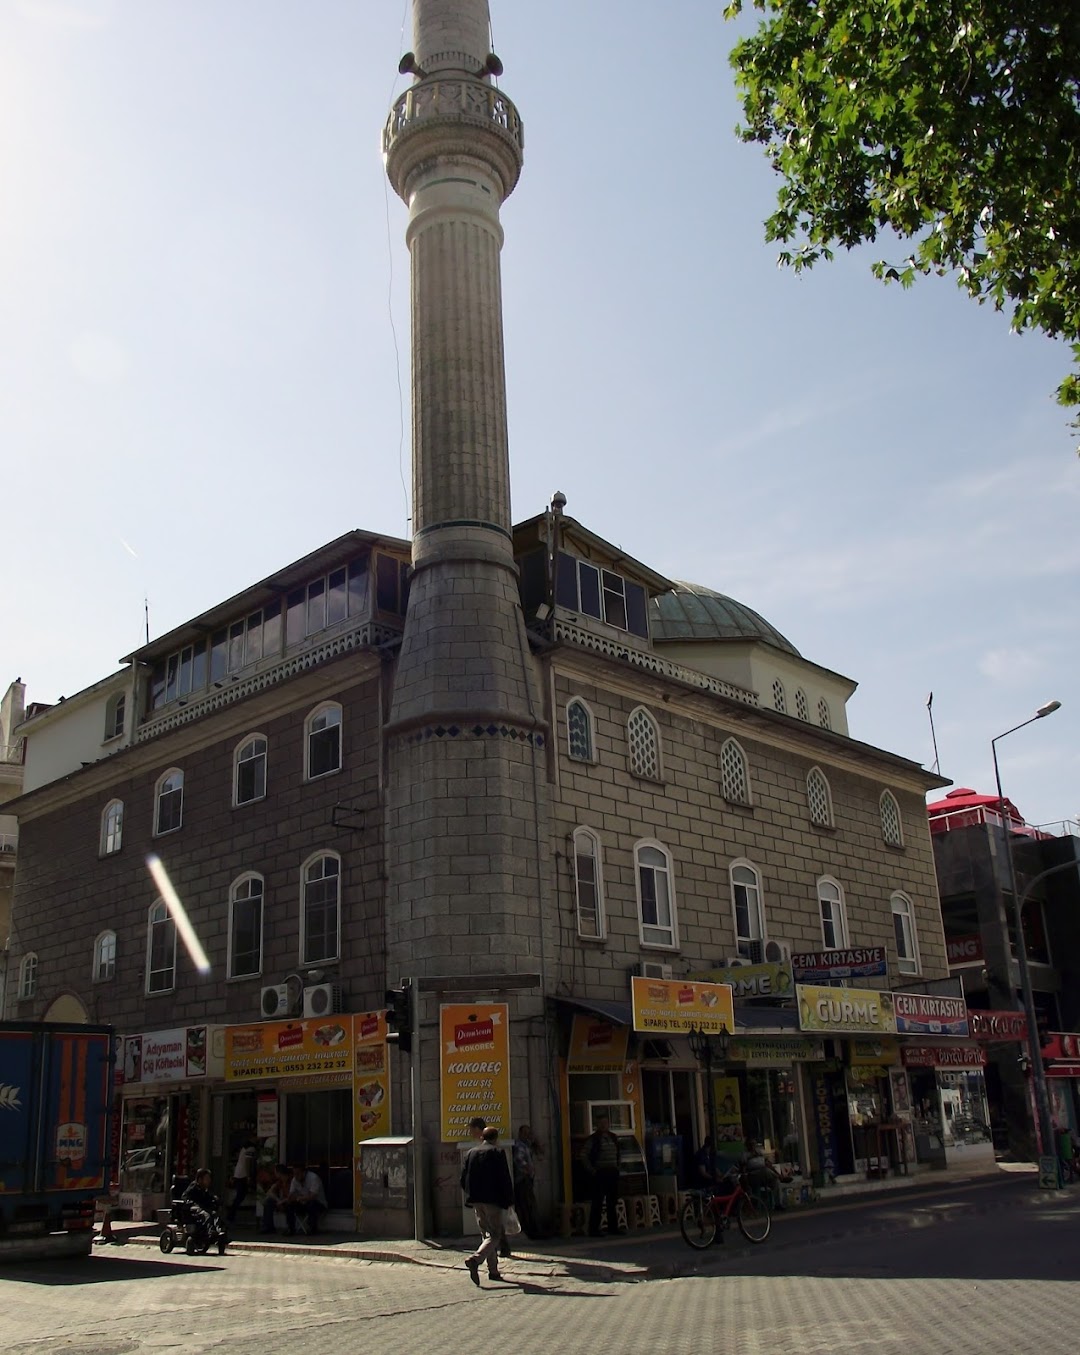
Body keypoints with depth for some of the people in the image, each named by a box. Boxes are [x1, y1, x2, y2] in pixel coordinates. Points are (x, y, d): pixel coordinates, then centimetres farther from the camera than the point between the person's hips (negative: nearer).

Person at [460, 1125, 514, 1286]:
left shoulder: (470, 1153, 10)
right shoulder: (497, 1153, -6)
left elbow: (463, 1180, 10)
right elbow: (505, 1179, -10)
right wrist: (509, 1201, -3)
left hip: (476, 1200, 6)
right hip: (493, 1200, -6)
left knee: (485, 1234, 16)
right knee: (494, 1235, -2)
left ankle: (493, 1271, 16)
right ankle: (475, 1259, -24)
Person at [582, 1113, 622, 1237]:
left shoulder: (613, 1137, 12)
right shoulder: (593, 1139, -7)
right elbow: (584, 1155, -8)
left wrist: (617, 1167, 14)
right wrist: (592, 1170, -10)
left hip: (612, 1172, 6)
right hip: (599, 1173, -6)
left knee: (613, 1201, 10)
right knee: (598, 1202, -6)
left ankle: (612, 1227, 19)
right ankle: (593, 1230, -3)